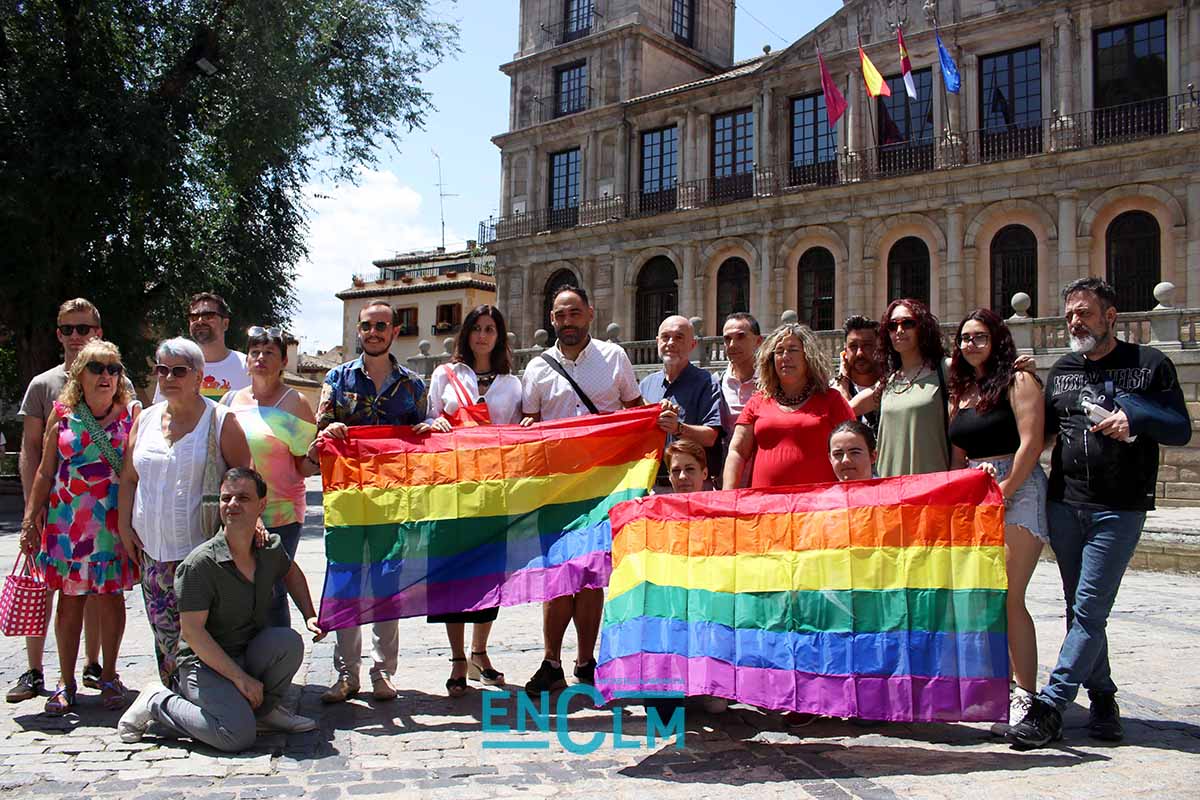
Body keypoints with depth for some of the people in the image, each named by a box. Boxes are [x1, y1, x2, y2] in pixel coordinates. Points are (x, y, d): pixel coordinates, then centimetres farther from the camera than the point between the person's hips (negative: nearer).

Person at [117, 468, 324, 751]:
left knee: (288, 641, -26)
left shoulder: (271, 549, -1)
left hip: (252, 655, 5)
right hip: (205, 664, -5)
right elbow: (192, 632, -19)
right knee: (238, 735, -26)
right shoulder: (200, 563, -19)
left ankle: (266, 709, 1)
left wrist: (309, 616, 11)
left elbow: (292, 572, 24)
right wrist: (240, 678, -20)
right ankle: (157, 702, 0)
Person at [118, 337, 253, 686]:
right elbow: (128, 478, 18)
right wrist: (124, 526, 9)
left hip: (203, 547, -5)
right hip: (153, 549, 5)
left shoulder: (220, 420, -2)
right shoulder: (146, 419, 13)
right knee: (165, 633, 8)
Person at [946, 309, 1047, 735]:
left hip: (1017, 491, -7)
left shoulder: (1018, 380, -2)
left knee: (1008, 598, -12)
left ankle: (1024, 697, -8)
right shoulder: (961, 390, 18)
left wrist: (1003, 489, -13)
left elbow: (1031, 443, -11)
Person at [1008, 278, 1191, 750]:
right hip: (1064, 503, 5)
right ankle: (1103, 697, 23)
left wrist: (1135, 419, -20)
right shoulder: (1062, 370, 14)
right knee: (1081, 609, 10)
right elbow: (1043, 429, 20)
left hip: (1119, 509, -5)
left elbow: (1181, 429, -2)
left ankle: (1050, 706, -6)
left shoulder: (1150, 365, 1)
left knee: (1089, 609, -8)